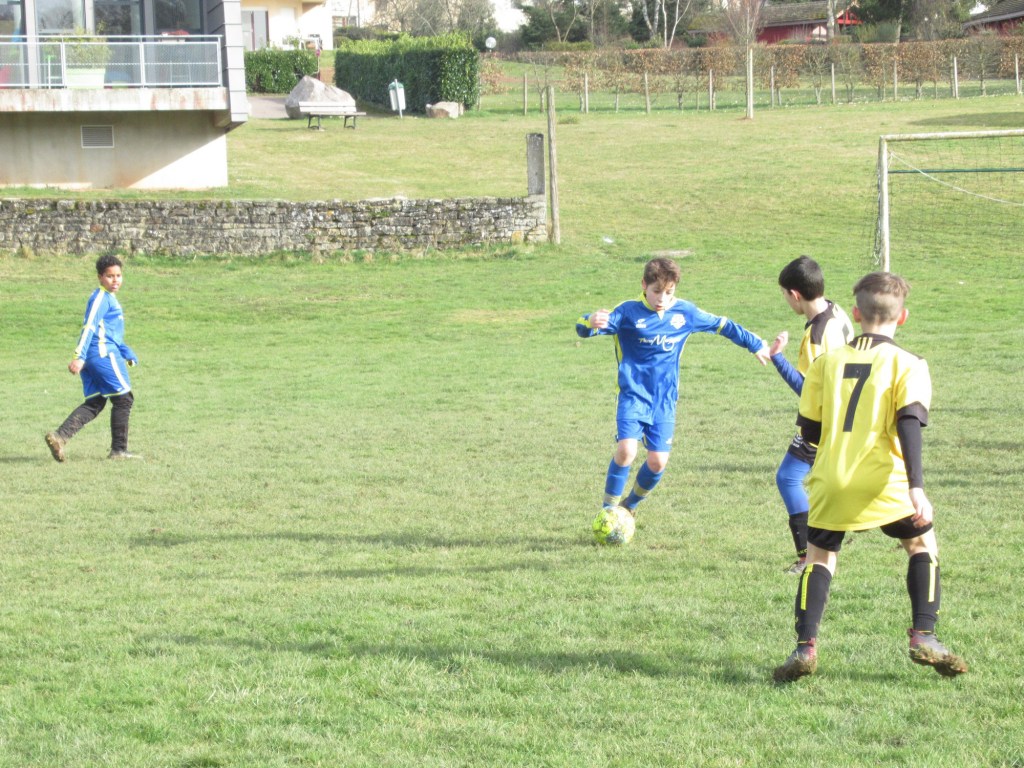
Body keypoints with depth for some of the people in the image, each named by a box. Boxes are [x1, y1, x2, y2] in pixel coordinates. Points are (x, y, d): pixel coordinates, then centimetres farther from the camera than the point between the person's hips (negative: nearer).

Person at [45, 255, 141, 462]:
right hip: (104, 354, -10)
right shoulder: (101, 298, -9)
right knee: (123, 398, -1)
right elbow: (89, 327, -18)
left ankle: (59, 436, -7)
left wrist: (129, 355, 32)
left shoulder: (109, 299, 22)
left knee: (94, 403, 7)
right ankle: (119, 450, 5)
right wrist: (79, 357, -26)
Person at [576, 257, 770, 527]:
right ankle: (608, 510, -5)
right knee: (627, 450, -22)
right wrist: (591, 322, -45)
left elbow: (722, 325, 16)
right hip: (633, 395, -3)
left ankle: (630, 505, 24)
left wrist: (756, 345, 25)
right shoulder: (629, 312, -10)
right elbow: (583, 329, -20)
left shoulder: (685, 312, 1)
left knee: (658, 461, -4)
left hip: (665, 400, 3)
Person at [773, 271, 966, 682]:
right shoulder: (907, 364, -1)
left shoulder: (826, 361, 8)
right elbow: (909, 424, -14)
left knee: (819, 556, 15)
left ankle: (805, 646, -4)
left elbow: (809, 429, 10)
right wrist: (917, 487, -20)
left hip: (831, 481, 2)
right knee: (923, 544, 20)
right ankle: (924, 637, 8)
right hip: (884, 482, -2)